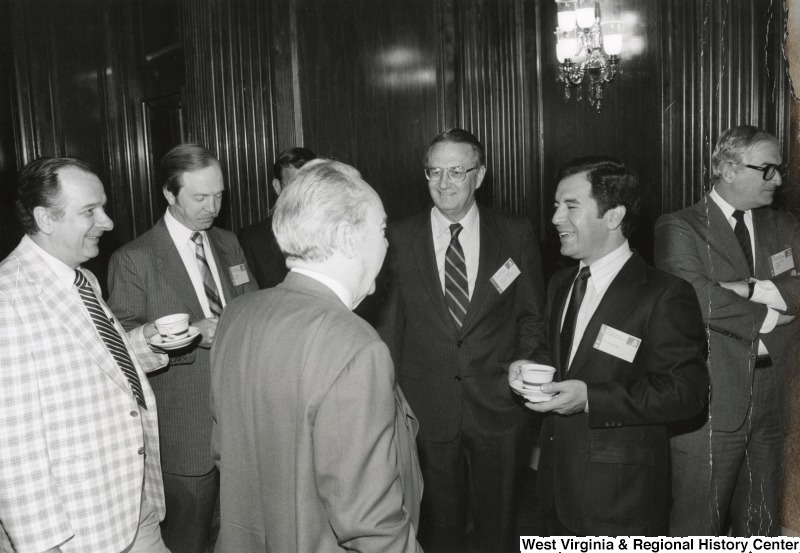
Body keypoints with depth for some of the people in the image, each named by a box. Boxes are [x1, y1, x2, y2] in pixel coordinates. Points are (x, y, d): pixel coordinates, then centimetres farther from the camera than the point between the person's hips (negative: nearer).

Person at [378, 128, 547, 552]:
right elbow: (390, 326, 0)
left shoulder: (516, 235, -2)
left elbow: (532, 318, 5)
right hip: (425, 410, 0)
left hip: (498, 408, 0)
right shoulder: (399, 239, -3)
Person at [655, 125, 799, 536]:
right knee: (699, 532, 7)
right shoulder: (679, 228, -7)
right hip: (708, 409, -5)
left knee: (761, 531, 18)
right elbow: (699, 299, -21)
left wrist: (750, 289, -18)